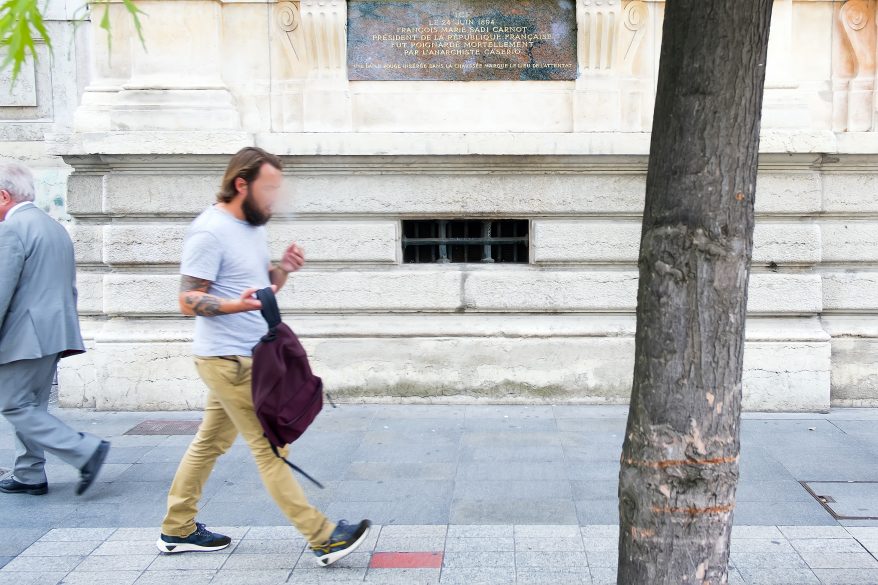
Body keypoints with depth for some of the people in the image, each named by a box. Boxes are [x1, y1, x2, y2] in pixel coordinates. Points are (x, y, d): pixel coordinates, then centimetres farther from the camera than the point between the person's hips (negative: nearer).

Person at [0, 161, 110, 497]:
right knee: (31, 406, 15)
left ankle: (86, 451, -10)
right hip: (53, 333, 9)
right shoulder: (56, 227, 16)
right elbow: (69, 287, 20)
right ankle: (29, 476, 19)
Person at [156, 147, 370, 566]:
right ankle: (323, 538, -6)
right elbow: (189, 300, -18)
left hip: (246, 357, 10)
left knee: (210, 442, 15)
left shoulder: (253, 226, 13)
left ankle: (178, 529, 27)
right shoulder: (210, 231, -16)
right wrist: (234, 305, -35)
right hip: (228, 359, -9)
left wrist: (282, 269, -1)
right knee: (270, 447, -8)